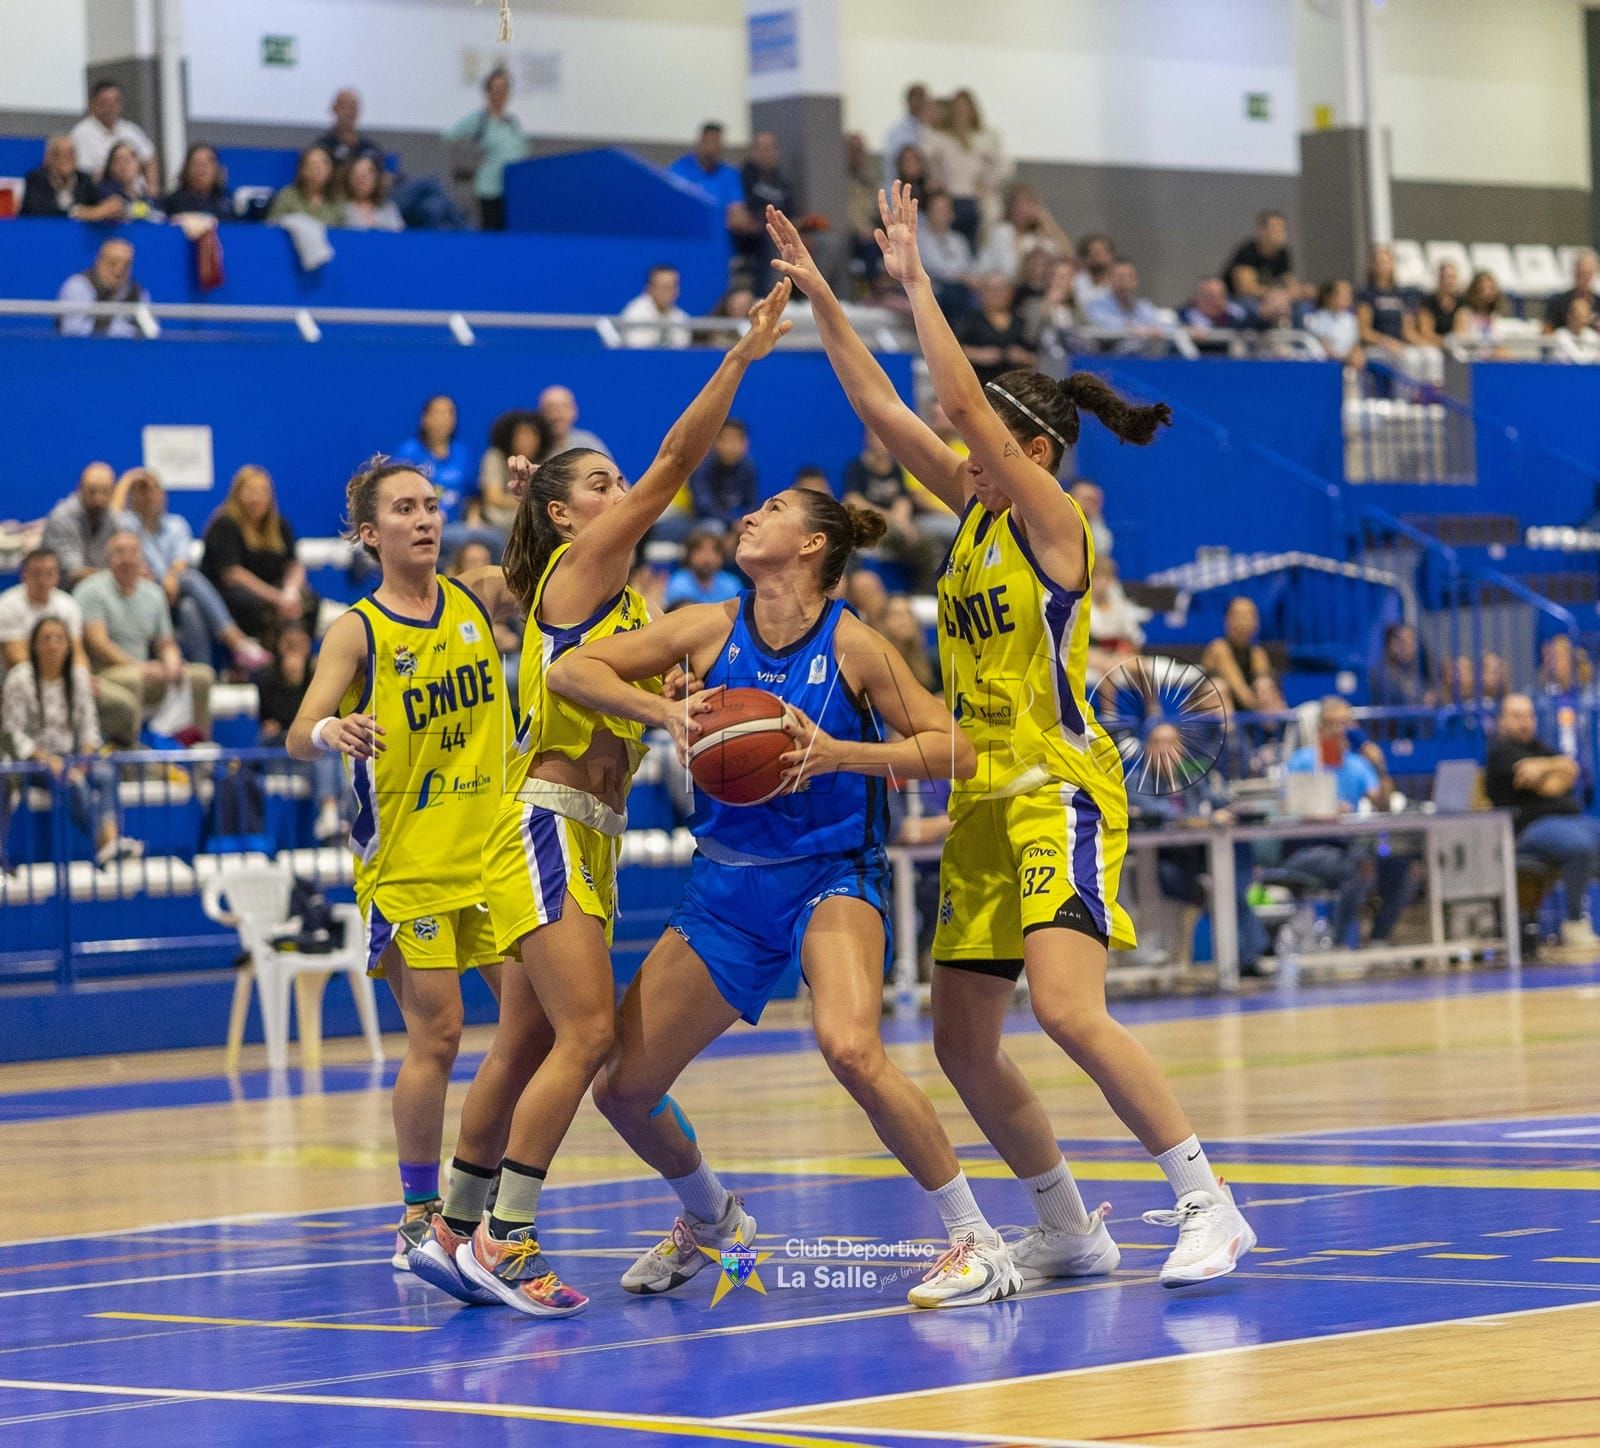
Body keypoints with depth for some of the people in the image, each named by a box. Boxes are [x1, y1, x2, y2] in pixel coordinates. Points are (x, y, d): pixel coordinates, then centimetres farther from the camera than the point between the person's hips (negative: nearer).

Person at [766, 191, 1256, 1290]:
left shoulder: (1053, 520, -10)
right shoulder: (978, 513, 12)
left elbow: (966, 406, -20)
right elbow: (884, 410, 11)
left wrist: (915, 281, -16)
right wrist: (820, 300, 7)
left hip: (1061, 794, -9)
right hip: (984, 804, 9)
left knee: (1067, 1008, -25)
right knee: (963, 1045, 8)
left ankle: (1210, 1207, -19)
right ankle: (1071, 1233, 20)